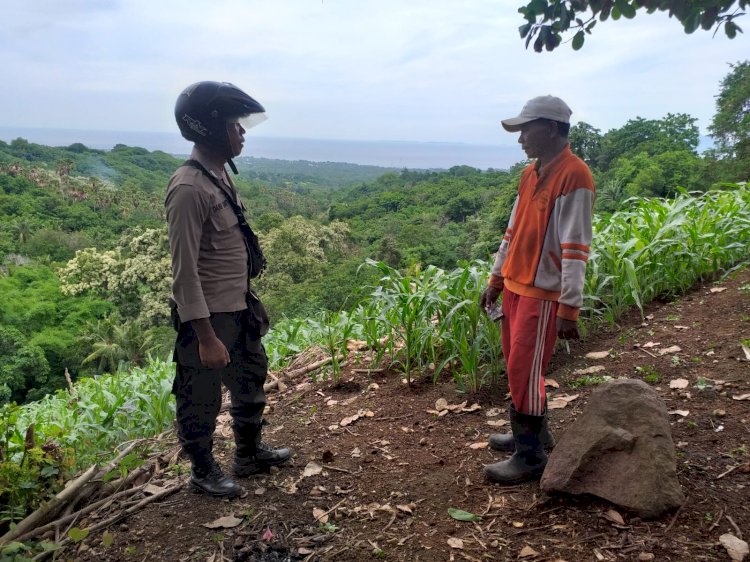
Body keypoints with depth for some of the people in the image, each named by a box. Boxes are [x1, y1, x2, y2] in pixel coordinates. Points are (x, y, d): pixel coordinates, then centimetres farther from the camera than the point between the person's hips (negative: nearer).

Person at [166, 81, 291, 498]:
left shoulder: (220, 173, 5)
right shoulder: (189, 189, -23)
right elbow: (185, 272, -23)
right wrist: (206, 337, -22)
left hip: (240, 306, 10)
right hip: (208, 315, -9)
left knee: (251, 378, 23)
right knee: (202, 399, 11)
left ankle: (250, 453, 43)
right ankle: (204, 471, 32)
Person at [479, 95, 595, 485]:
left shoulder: (574, 176, -16)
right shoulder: (531, 173, 11)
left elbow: (575, 249, -19)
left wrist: (569, 309, -20)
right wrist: (496, 280, 18)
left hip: (543, 294, -8)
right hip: (515, 287, 8)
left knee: (524, 373, -3)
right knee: (517, 367, 16)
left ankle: (531, 457, 12)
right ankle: (533, 433, 33)